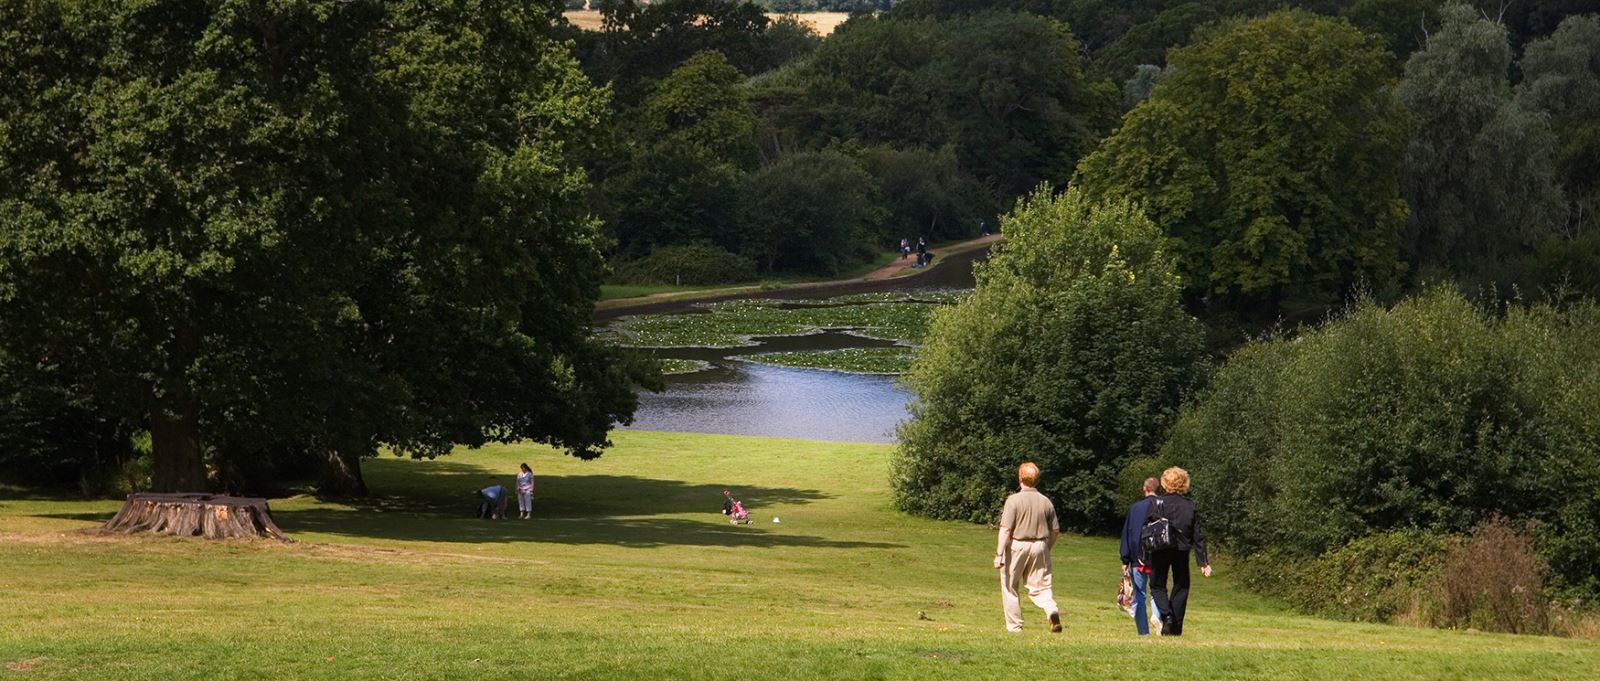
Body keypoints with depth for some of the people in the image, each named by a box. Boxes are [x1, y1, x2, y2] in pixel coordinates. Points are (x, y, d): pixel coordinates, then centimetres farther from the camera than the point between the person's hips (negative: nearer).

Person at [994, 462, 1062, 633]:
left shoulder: (1014, 500, -11)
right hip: (1039, 547, 4)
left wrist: (999, 554, -14)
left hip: (1016, 546, -4)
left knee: (1009, 588, 10)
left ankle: (1014, 625, 13)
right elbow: (1055, 530, 8)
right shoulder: (1046, 502, 3)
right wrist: (1046, 549, 23)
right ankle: (1052, 609, -19)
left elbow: (1005, 530, -15)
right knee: (1040, 586, 9)